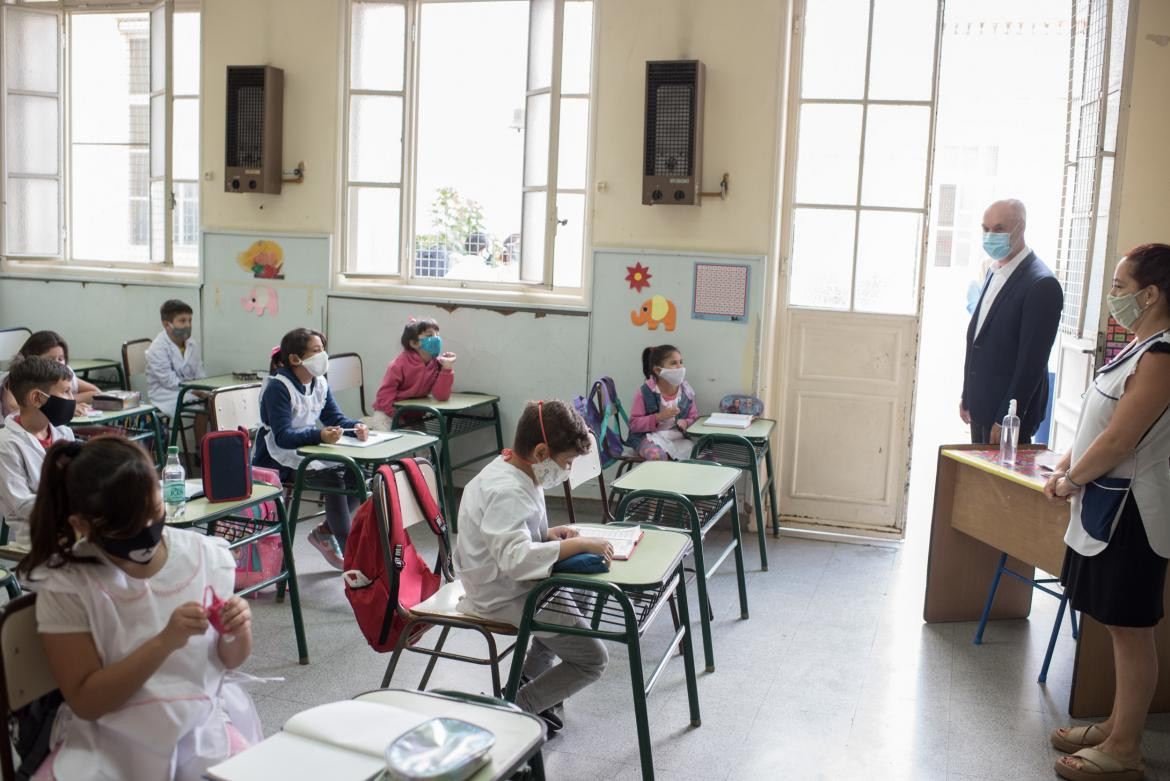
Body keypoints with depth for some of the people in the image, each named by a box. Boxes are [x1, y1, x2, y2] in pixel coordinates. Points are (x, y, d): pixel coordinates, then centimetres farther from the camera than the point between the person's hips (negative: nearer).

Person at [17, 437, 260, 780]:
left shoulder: (204, 556, -5)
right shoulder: (65, 585, -12)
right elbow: (86, 702, -13)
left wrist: (238, 634, -16)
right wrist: (164, 643, -27)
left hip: (202, 721, 1)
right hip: (107, 736, 0)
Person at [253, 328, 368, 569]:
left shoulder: (319, 383, 7)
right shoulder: (278, 387, -18)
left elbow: (335, 418, 6)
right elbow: (282, 437, -27)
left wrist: (356, 426, -18)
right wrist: (319, 435, -43)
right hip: (279, 462, -8)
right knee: (332, 477, -29)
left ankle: (325, 531, 3)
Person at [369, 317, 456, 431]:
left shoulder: (437, 364, -10)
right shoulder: (401, 363, -20)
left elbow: (441, 396, -19)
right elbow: (386, 392, -19)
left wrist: (446, 370, -28)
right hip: (388, 415, -4)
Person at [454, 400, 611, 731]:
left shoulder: (509, 471, 2)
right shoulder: (507, 492, -28)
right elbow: (516, 557, -39)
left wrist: (547, 534, 1)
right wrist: (578, 544, -34)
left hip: (506, 583, 10)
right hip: (505, 598, -10)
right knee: (592, 658, -6)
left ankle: (526, 683, 33)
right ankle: (516, 708, 4)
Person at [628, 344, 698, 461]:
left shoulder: (686, 390, 2)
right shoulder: (646, 391, -8)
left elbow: (694, 418, 14)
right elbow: (633, 424, -8)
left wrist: (686, 423, -11)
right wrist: (659, 417, -20)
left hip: (677, 437, 4)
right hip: (650, 437, -4)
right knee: (657, 456, -36)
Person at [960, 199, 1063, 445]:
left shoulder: (1042, 284, -16)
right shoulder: (994, 271, 12)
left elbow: (1031, 362, -19)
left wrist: (1006, 420, -19)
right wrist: (967, 396, 16)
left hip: (1010, 411, -8)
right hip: (980, 406, 8)